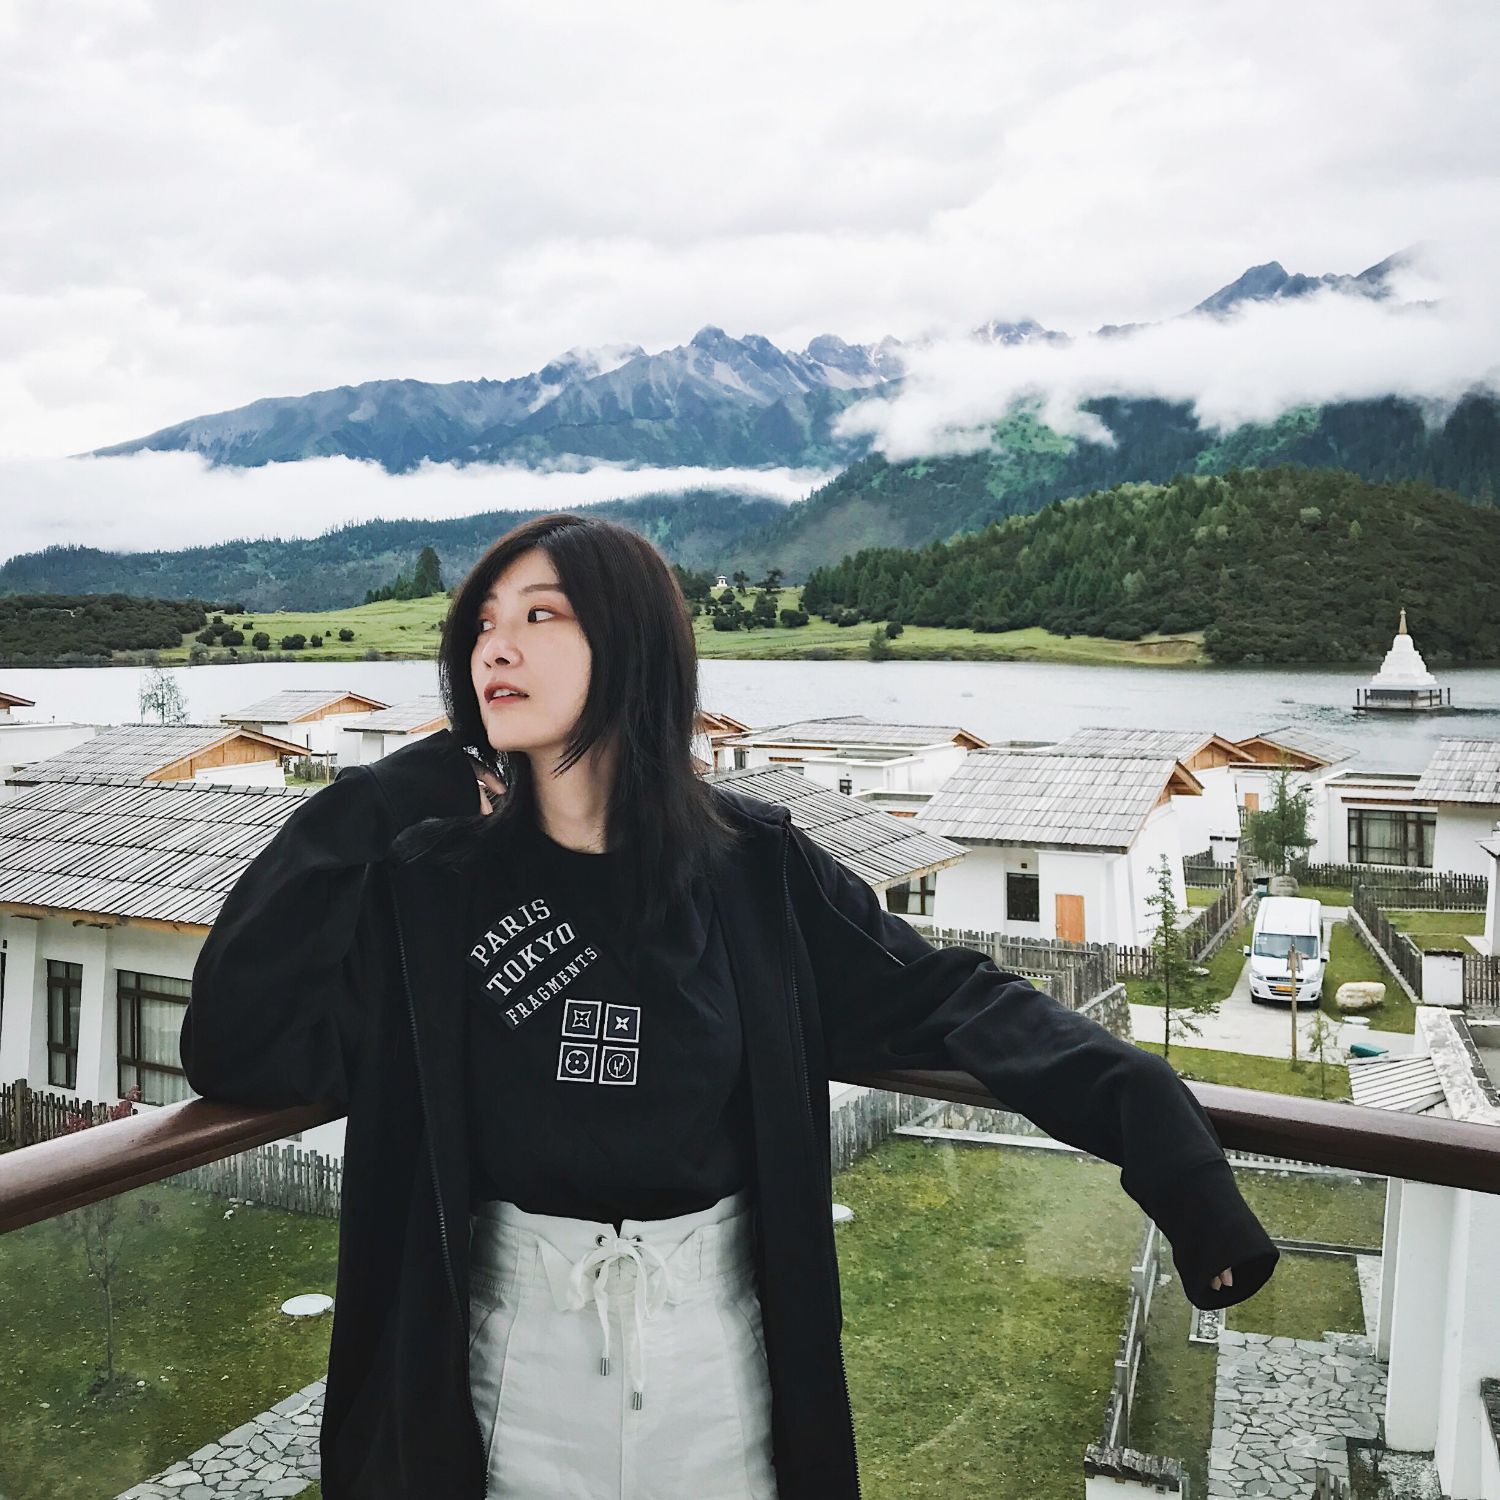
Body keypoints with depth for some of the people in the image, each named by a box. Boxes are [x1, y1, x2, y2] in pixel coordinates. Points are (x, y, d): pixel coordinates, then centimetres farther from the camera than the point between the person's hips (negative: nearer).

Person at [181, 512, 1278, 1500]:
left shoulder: (753, 867, -8)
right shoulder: (427, 873, -7)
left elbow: (957, 1002, -5)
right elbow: (232, 1050, -15)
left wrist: (1159, 1135, -16)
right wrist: (370, 807, -16)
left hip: (717, 1342, 0)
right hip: (514, 1347, 0)